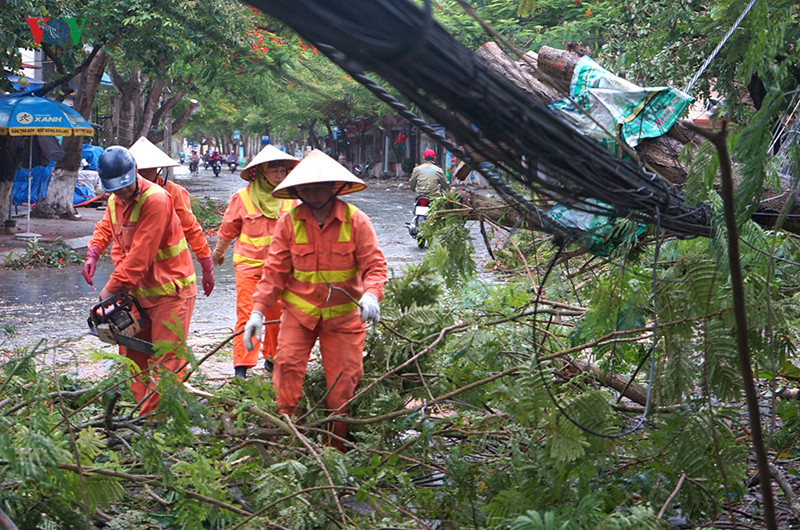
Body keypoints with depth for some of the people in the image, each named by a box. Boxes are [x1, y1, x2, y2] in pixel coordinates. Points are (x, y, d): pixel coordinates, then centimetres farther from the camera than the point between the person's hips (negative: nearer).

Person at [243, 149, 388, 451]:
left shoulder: (356, 221, -5)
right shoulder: (289, 222, -1)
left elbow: (375, 265, -7)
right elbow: (275, 270, 1)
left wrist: (371, 294, -28)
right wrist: (258, 311, -7)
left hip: (344, 313, 0)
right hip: (299, 311, 1)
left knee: (343, 381, 2)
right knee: (287, 363, -19)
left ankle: (334, 451, 16)